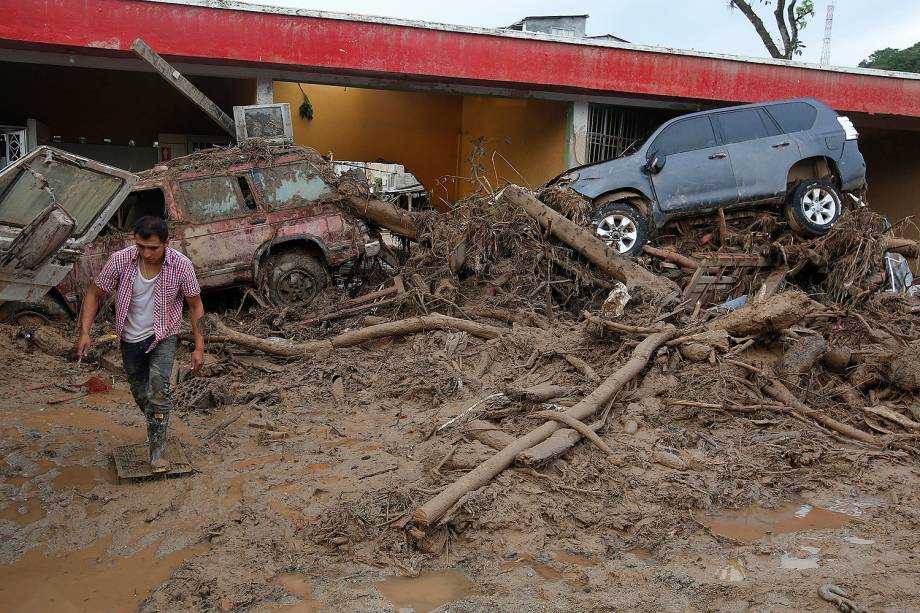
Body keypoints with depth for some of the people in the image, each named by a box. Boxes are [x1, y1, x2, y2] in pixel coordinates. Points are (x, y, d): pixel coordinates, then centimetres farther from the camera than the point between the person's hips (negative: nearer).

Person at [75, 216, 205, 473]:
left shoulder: (181, 266, -21)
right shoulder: (120, 260, -19)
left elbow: (195, 305, -8)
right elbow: (94, 293, -5)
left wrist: (199, 347, -10)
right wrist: (84, 332, -14)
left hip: (163, 336, -2)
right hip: (130, 338, 3)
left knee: (158, 387, -23)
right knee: (140, 392, 15)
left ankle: (158, 449, -13)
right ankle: (156, 423, 47)